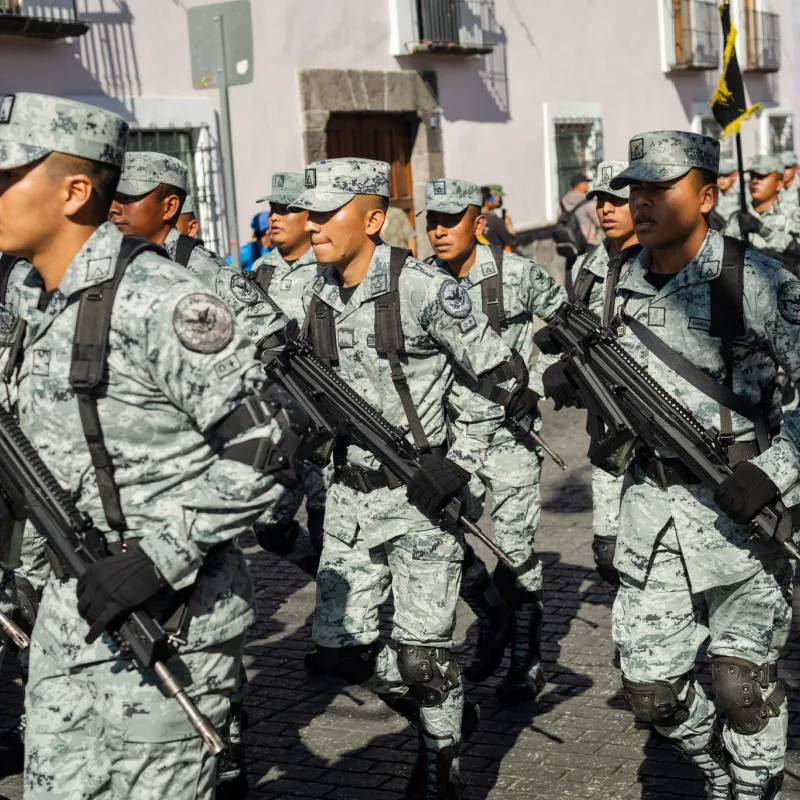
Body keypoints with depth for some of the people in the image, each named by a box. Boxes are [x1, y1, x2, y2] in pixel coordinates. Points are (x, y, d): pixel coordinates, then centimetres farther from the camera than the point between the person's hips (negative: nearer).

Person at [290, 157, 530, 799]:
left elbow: (503, 378, -11)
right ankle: (448, 714, 32)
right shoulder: (316, 297, 6)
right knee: (341, 648, 7)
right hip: (350, 493, 7)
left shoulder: (424, 290, -14)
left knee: (422, 655, -2)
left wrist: (458, 464, -15)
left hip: (418, 492, -6)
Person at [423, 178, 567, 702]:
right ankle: (494, 620, 31)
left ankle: (527, 661, 15)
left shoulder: (516, 273, -10)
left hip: (512, 430, -4)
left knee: (515, 549, 0)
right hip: (456, 433, 4)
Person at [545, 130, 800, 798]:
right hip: (653, 500, 5)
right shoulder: (621, 284, 6)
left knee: (742, 684, 3)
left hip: (740, 501, -5)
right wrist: (573, 383, -3)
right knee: (651, 688, 8)